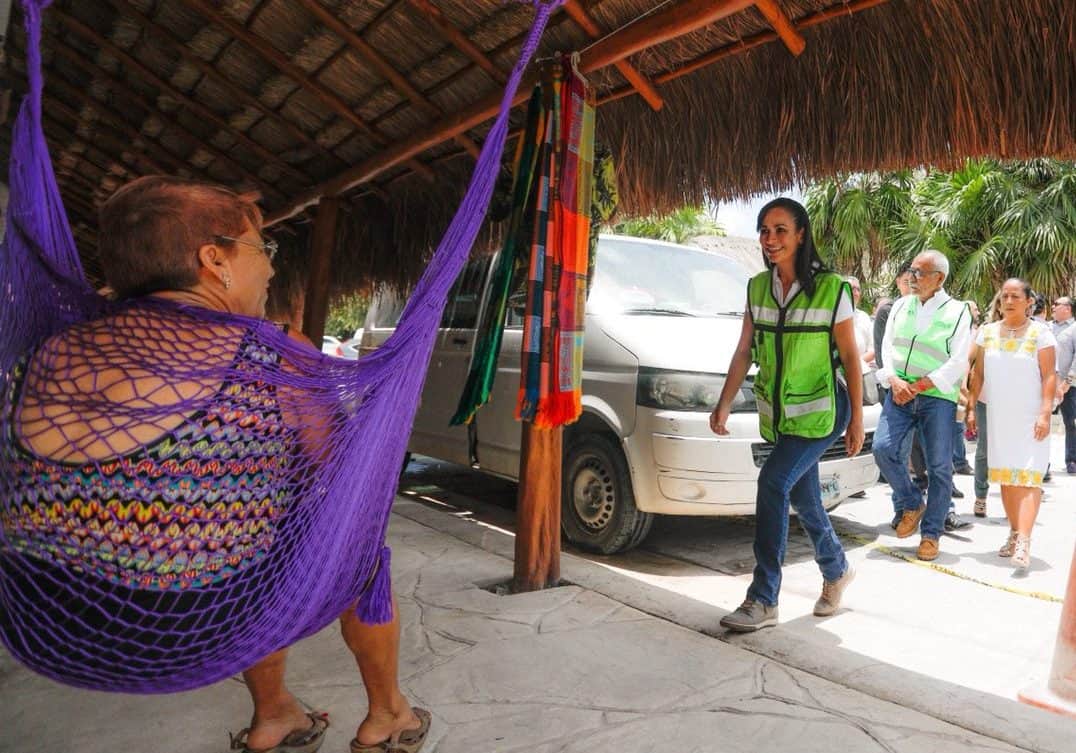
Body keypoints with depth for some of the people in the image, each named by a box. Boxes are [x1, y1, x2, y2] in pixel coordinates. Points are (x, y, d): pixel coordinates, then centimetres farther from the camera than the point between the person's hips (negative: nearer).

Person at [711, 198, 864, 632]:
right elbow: (744, 352, 6)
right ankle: (837, 572, 41)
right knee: (802, 499, 14)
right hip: (779, 413, 6)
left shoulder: (832, 289, -10)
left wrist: (856, 419, -5)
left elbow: (850, 357, -5)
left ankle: (763, 600, -11)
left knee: (773, 482, -20)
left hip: (821, 411, -5)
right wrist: (724, 404, -2)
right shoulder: (757, 288, 4)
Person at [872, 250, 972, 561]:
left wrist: (916, 387, -14)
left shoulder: (957, 311, 0)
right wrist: (895, 381, -10)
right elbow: (887, 347, 8)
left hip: (938, 398, -3)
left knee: (939, 466, 1)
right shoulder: (900, 306, 12)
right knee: (883, 448, -11)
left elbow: (958, 363, -7)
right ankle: (912, 504, 13)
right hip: (899, 394, 3)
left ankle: (931, 534, 13)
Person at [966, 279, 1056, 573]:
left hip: (1030, 418, -4)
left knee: (1028, 477, -11)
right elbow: (978, 374, 11)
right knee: (1006, 478, 8)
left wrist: (1045, 414, -13)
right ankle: (1014, 533, 20)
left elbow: (1049, 376, -6)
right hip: (998, 417, 4)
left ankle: (1024, 543, -17)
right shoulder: (988, 332, 9)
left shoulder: (1040, 331, -2)